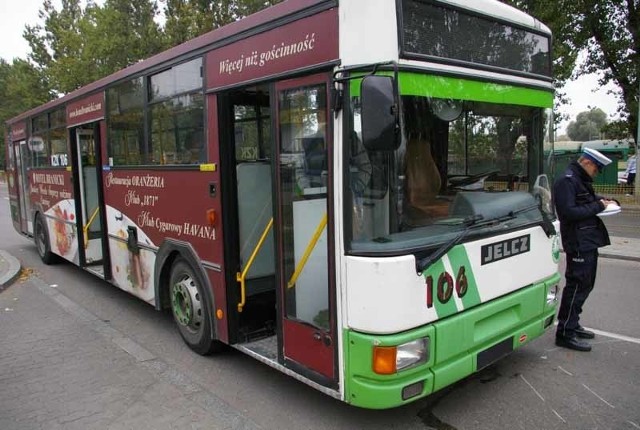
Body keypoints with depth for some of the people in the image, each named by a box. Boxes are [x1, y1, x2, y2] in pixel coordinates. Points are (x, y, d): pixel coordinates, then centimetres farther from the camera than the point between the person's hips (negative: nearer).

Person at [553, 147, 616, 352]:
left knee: (585, 285, 17)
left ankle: (573, 325, 28)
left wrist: (605, 201, 8)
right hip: (578, 243, -11)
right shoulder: (566, 181, -15)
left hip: (589, 242, 11)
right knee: (577, 285, -7)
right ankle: (565, 333, -1)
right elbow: (569, 212, -24)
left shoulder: (581, 181, 17)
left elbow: (588, 200, 27)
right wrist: (597, 206, -16)